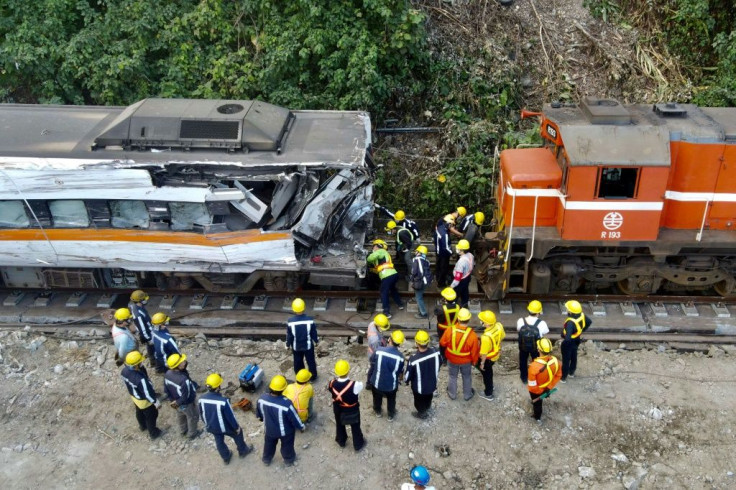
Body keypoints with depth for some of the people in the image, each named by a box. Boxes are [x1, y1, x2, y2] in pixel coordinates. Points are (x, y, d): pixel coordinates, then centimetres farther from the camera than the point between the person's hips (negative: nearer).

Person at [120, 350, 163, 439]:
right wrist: (156, 402, -14)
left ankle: (143, 426, 62)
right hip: (144, 401, -7)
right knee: (151, 416, 21)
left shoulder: (124, 371, -22)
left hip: (134, 396, 7)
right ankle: (153, 433, 45)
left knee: (139, 412, 34)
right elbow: (147, 393, -31)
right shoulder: (140, 379, -45)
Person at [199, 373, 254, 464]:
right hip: (224, 427, -4)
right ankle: (243, 451, 49)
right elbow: (230, 416, -23)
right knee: (238, 434, 25)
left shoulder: (202, 399, -21)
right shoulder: (223, 401, -37)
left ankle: (226, 458, 52)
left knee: (219, 441, 29)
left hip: (211, 427, 4)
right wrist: (237, 427, -5)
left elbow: (201, 414, -2)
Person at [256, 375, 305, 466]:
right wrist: (302, 426, -2)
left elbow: (259, 413, -4)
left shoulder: (262, 398, -27)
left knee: (269, 444, 33)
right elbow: (295, 417, -23)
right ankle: (289, 460, 55)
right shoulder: (286, 403, -40)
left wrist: (262, 418, 20)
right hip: (285, 431, -3)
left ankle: (266, 460, 58)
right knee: (287, 446, 28)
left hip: (270, 429, 3)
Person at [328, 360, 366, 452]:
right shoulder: (354, 385, -38)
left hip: (338, 409, 3)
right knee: (355, 427, 26)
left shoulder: (332, 384, -29)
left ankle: (341, 441, 57)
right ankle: (358, 444, 49)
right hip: (352, 410, -2)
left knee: (339, 425, 32)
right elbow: (361, 386, -15)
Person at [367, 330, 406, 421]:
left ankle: (378, 411, 55)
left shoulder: (378, 351, -26)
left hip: (377, 382, 0)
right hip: (391, 384, 0)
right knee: (391, 400, 30)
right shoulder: (400, 356, -22)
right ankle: (391, 415, 50)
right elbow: (400, 372, -5)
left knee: (377, 398, 30)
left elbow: (372, 366, -10)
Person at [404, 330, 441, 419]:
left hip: (419, 387, -4)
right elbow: (439, 363, -5)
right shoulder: (435, 352, -27)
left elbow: (408, 374, -21)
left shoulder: (414, 360, -39)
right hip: (432, 383, 4)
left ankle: (422, 413, 55)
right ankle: (427, 407, 64)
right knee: (429, 397, 35)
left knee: (419, 400, 28)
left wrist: (406, 380, 3)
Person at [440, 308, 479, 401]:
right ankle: (467, 395, 47)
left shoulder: (450, 330, -29)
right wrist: (474, 361, 4)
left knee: (453, 376, 27)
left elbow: (442, 343, -11)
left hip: (452, 359, 1)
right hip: (466, 361, -1)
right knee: (467, 377, 27)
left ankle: (452, 394, 47)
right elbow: (474, 352, -16)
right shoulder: (472, 335, -31)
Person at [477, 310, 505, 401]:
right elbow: (502, 336, 0)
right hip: (496, 354, 7)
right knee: (489, 371, 32)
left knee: (486, 374, 19)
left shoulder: (486, 337, -42)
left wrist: (482, 363, -11)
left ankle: (488, 394, 41)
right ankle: (490, 386, 56)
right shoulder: (499, 325, -22)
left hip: (488, 358, -7)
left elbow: (484, 353, -28)